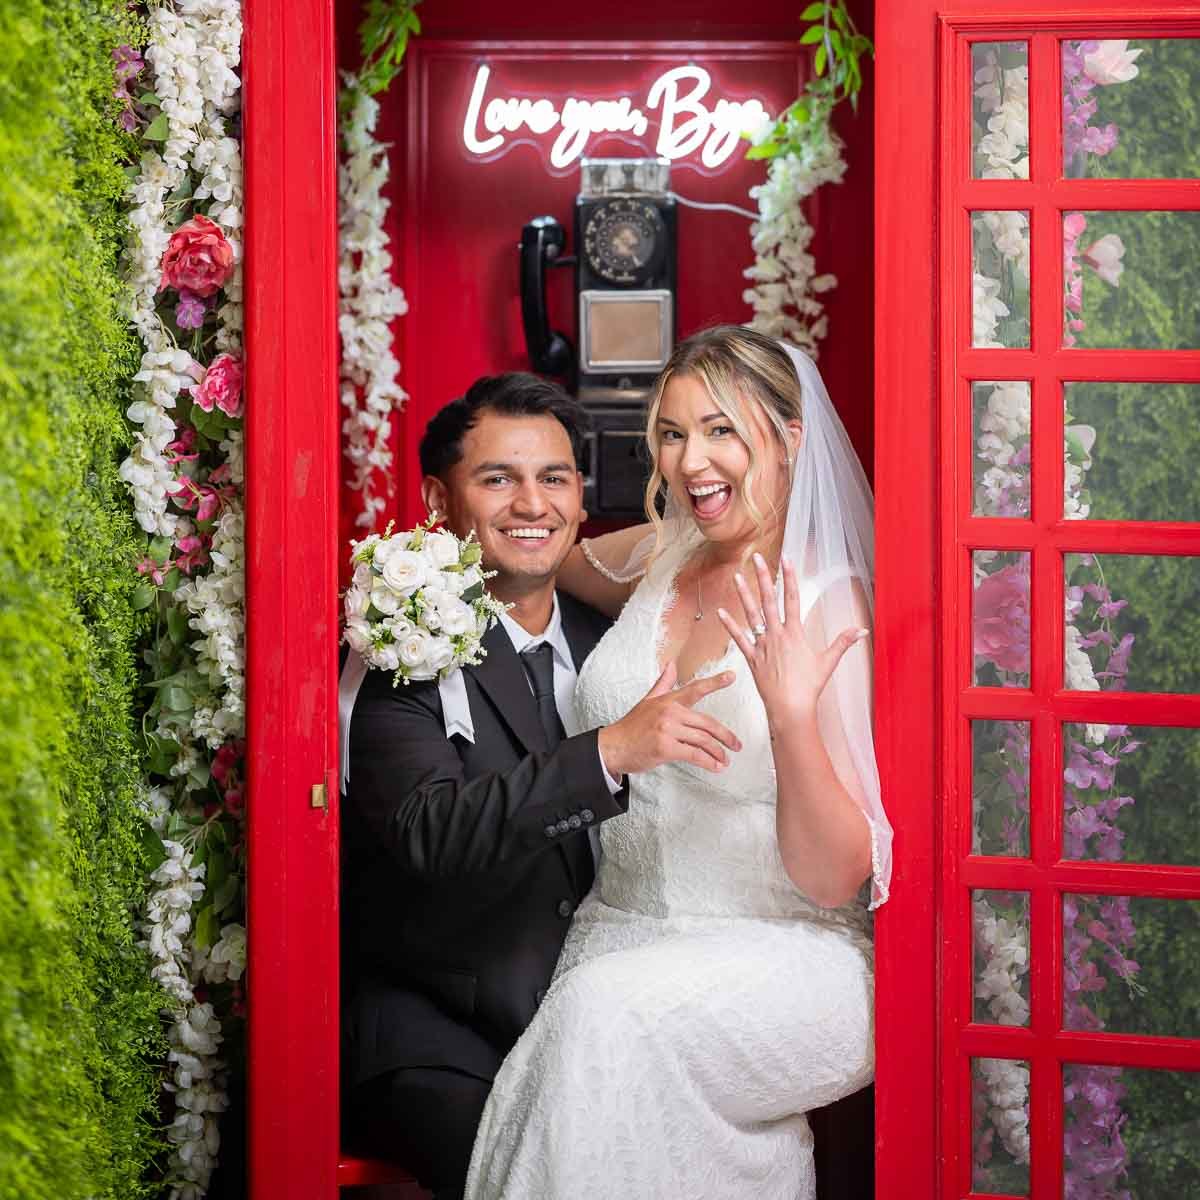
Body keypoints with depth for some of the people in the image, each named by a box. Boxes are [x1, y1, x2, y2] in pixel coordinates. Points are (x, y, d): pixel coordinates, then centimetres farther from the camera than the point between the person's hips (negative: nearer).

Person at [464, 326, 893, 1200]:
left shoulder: (832, 616, -11)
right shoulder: (653, 563, 6)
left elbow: (835, 879, -13)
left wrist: (791, 714, -27)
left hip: (781, 955, -4)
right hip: (624, 930, 5)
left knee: (610, 1009, -33)